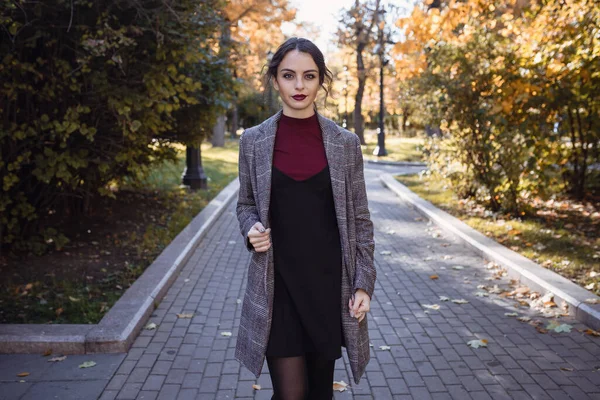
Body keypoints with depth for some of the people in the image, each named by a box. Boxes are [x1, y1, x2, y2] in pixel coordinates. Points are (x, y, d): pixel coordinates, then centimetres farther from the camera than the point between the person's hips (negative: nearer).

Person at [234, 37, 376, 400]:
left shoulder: (346, 143, 0)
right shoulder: (254, 140, 0)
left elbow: (360, 219, 2)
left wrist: (364, 283, -3)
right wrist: (251, 229, -11)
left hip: (329, 280, 1)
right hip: (277, 282, 0)